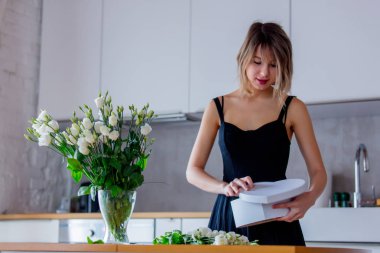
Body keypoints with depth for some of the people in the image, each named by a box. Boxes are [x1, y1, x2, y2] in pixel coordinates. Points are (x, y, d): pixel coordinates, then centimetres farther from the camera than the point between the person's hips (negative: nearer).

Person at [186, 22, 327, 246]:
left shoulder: (292, 108, 0)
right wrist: (225, 187, -19)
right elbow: (193, 171, 2)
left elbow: (318, 172, -1)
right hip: (230, 216, 1)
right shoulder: (218, 107, 4)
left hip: (277, 220, -1)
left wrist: (309, 198, -24)